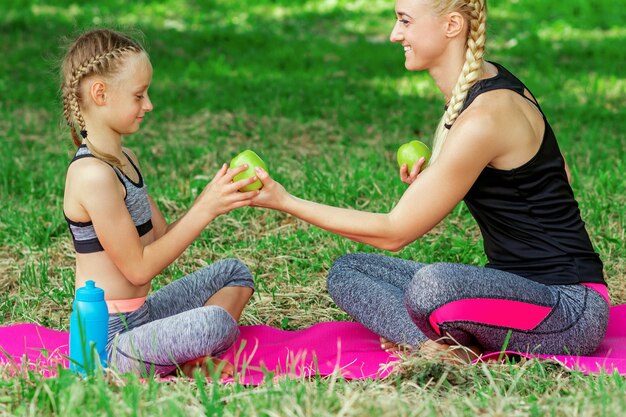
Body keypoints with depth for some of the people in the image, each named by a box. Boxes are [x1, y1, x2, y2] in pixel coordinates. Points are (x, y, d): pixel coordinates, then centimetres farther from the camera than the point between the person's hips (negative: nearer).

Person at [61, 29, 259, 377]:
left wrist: (213, 198, -1)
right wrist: (205, 211, -15)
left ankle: (193, 360, -2)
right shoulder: (93, 175, -20)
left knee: (234, 272, 19)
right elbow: (139, 267, -18)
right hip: (109, 338, -11)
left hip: (138, 316, 11)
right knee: (215, 323, -33)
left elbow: (162, 236, 13)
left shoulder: (126, 159, 12)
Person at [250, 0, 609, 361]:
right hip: (517, 287, 10)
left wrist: (286, 202, -11)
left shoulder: (483, 120, -23)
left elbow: (393, 233, -17)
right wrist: (433, 186, 6)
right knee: (346, 271, 3)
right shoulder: (490, 84, 6)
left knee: (432, 284, -40)